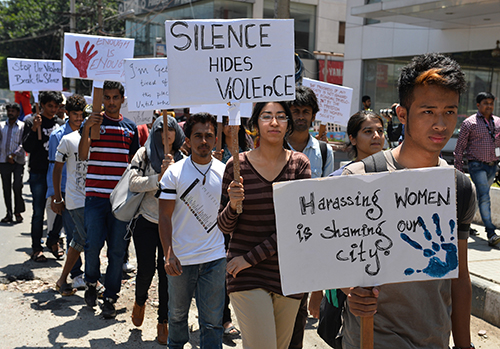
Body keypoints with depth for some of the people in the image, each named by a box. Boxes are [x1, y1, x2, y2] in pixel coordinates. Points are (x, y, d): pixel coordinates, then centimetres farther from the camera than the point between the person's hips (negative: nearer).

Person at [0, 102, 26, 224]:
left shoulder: (22, 126, 2)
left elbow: (23, 143, -5)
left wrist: (14, 155, -17)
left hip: (18, 161, -3)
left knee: (17, 186, -10)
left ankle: (18, 212, 6)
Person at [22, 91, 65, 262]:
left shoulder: (61, 123, 10)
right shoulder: (31, 122, 1)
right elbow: (27, 147, -7)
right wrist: (34, 129, -18)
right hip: (38, 173, -3)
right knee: (38, 212, 1)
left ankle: (53, 240, 25)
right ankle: (36, 248, 11)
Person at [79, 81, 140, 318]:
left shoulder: (131, 128, 11)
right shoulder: (93, 123, 5)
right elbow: (83, 155, -8)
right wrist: (86, 129, -22)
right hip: (95, 195, -1)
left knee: (117, 250, 3)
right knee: (93, 245, -4)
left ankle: (110, 298, 15)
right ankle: (91, 282, 26)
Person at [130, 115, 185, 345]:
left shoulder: (181, 159, 4)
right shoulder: (144, 154, 1)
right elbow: (133, 183, -9)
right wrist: (159, 178, -19)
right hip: (146, 220, -1)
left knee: (167, 272, 3)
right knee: (146, 269, 0)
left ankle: (163, 322, 19)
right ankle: (140, 301, 35)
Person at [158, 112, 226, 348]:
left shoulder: (224, 172, 2)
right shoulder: (174, 172, -6)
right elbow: (165, 216, -7)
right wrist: (168, 254, -16)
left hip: (215, 258, 1)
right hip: (180, 258, 0)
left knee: (212, 320, 4)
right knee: (177, 313, 19)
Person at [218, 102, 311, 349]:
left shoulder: (299, 164, -1)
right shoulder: (237, 165, -3)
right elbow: (225, 227, 1)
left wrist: (251, 257, -12)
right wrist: (233, 205, -21)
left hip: (288, 272, 2)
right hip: (247, 276, -2)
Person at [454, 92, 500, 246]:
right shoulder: (469, 123, -4)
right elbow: (459, 148, -2)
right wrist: (458, 169, -4)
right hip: (477, 165, -5)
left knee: (481, 196, 14)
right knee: (484, 197, -14)